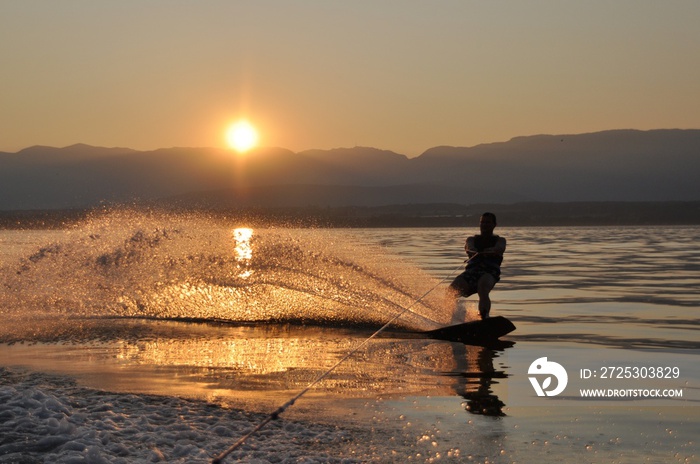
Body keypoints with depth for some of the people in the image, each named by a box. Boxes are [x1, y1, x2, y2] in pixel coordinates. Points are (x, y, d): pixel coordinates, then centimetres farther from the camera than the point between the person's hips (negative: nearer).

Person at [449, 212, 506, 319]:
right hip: (472, 270, 4)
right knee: (452, 290, -23)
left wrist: (490, 250, -30)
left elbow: (500, 248, -5)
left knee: (483, 290, -37)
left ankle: (484, 319, -53)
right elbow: (469, 248, 1)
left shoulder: (500, 240, 21)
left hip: (490, 271, -4)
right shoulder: (472, 239, 26)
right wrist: (473, 251, -26)